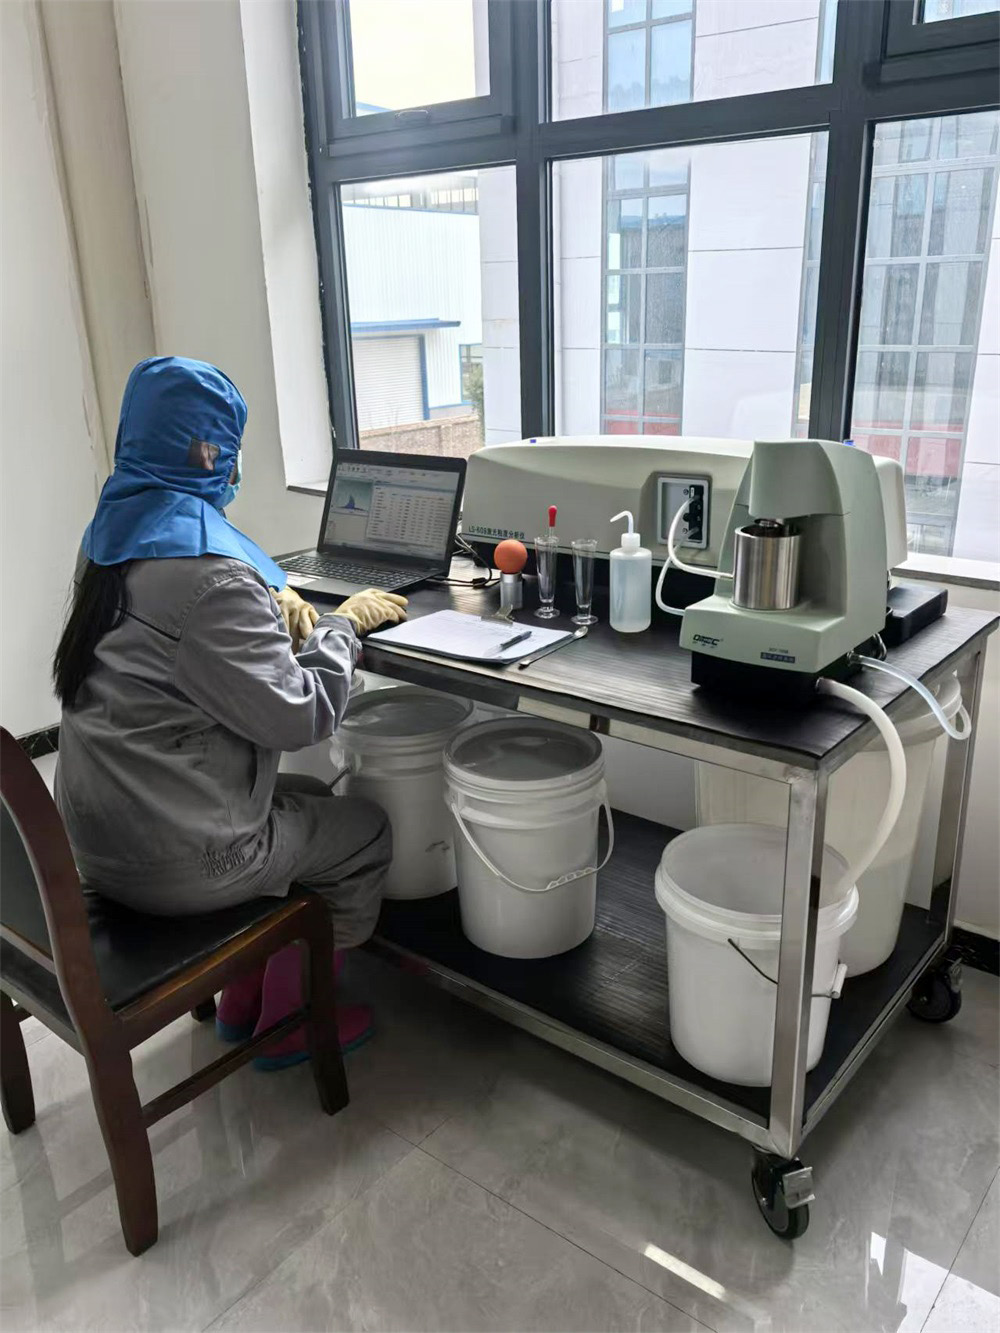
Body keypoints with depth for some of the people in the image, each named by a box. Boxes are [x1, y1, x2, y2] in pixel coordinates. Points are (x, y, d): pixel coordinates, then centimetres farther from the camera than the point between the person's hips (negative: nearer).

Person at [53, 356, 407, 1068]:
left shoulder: (118, 533, 3)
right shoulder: (206, 570, -27)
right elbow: (297, 716, -23)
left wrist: (270, 601, 1)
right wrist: (345, 624, -8)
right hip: (172, 857, -9)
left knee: (313, 799, 26)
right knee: (366, 831, 11)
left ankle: (244, 1000, 35)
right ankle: (287, 1024, 26)